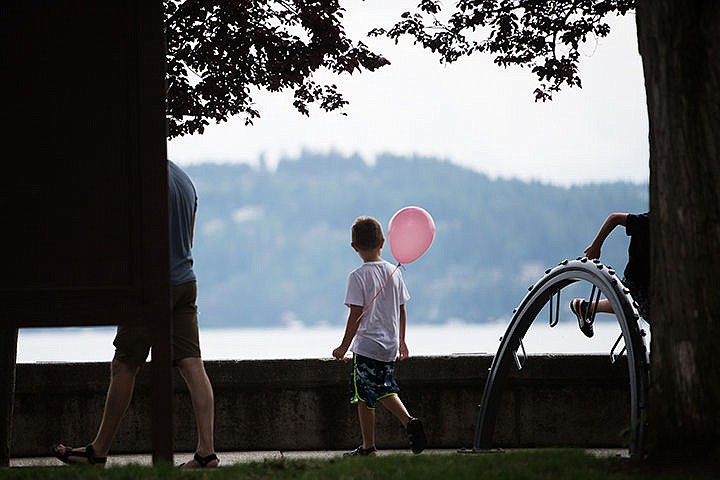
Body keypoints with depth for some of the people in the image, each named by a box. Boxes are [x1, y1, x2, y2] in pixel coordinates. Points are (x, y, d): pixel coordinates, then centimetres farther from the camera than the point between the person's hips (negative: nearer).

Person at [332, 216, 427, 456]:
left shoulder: (358, 276, -13)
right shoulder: (394, 272, 5)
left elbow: (356, 315, -15)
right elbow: (401, 310, 12)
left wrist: (344, 347, -7)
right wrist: (401, 341, 23)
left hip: (366, 345, -6)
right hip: (390, 346, 6)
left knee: (363, 396, 3)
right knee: (385, 390, 21)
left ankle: (368, 447, 7)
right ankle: (409, 421, 0)